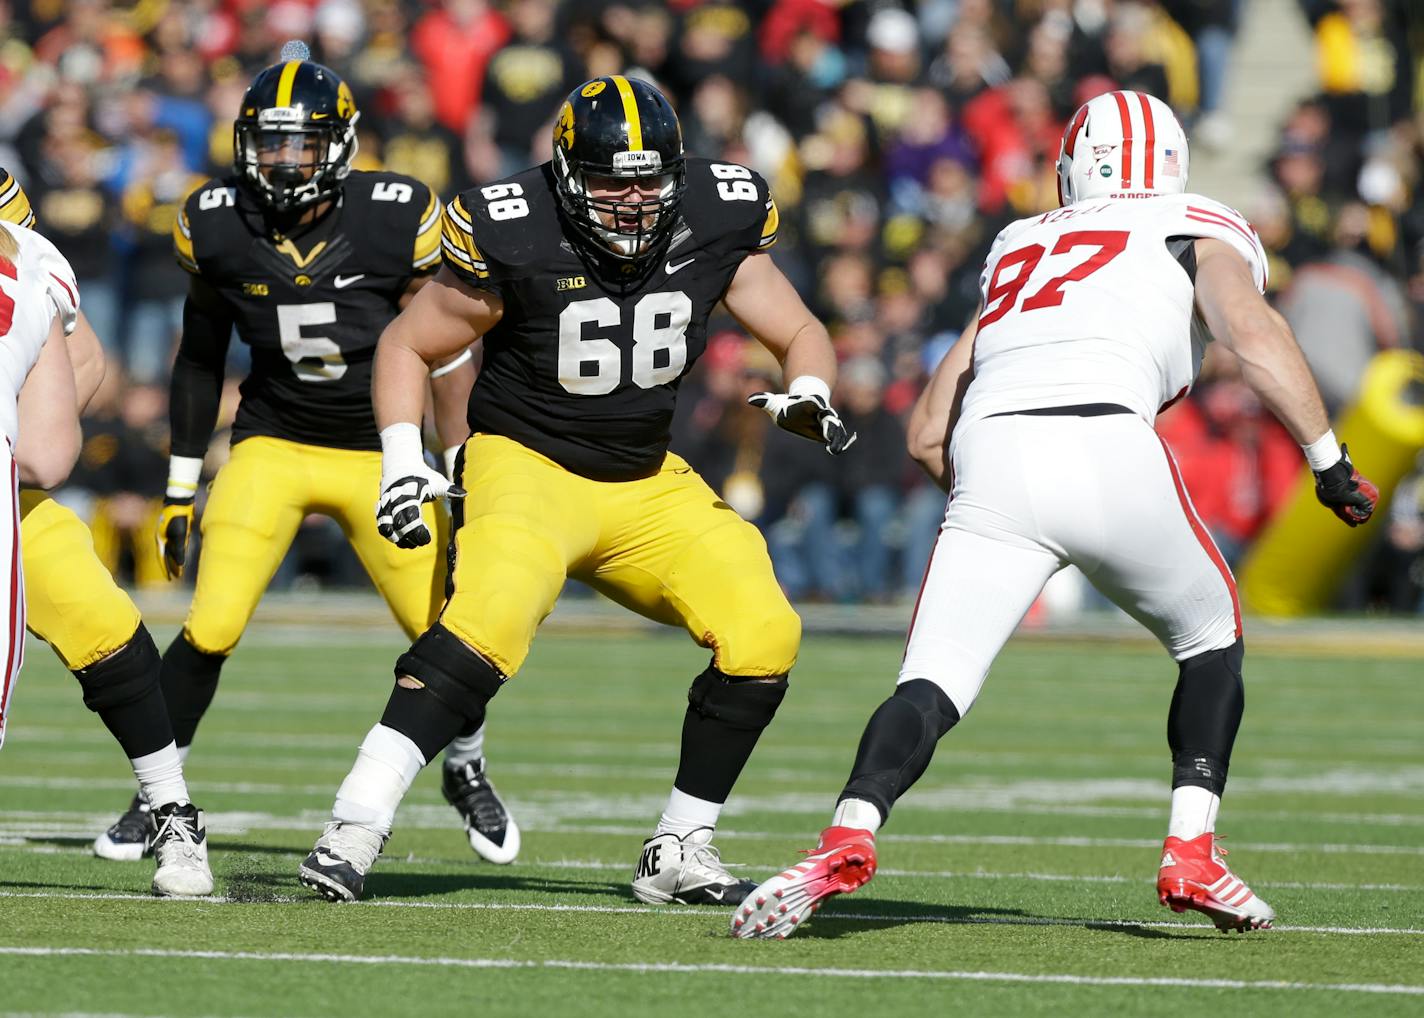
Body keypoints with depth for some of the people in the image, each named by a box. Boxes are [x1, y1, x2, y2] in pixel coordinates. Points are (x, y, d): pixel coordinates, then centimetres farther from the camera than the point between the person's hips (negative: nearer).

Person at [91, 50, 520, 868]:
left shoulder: (398, 219, -15)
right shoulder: (217, 226, -8)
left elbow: (444, 351, -5)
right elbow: (201, 360, 5)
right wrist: (181, 487, 7)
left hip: (379, 453, -1)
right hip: (272, 446, 1)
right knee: (212, 626, -13)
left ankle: (468, 773, 26)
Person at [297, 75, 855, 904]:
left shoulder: (715, 227, -7)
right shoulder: (514, 241, -17)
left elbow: (800, 334, 5)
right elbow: (408, 346, -3)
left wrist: (811, 397, -17)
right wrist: (402, 462, -16)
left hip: (647, 485, 5)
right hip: (526, 463, -5)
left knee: (764, 633, -12)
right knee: (495, 613, -34)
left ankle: (680, 851, 4)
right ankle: (357, 822, -34)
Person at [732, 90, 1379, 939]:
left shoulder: (1019, 249, 34)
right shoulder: (1198, 231, 23)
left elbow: (928, 434, 30)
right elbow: (1255, 334, 1)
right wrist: (1332, 464, 5)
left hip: (991, 457, 2)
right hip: (1108, 450, -2)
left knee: (933, 685, -2)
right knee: (1211, 637, 22)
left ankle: (849, 837, -30)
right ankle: (1192, 854, 10)